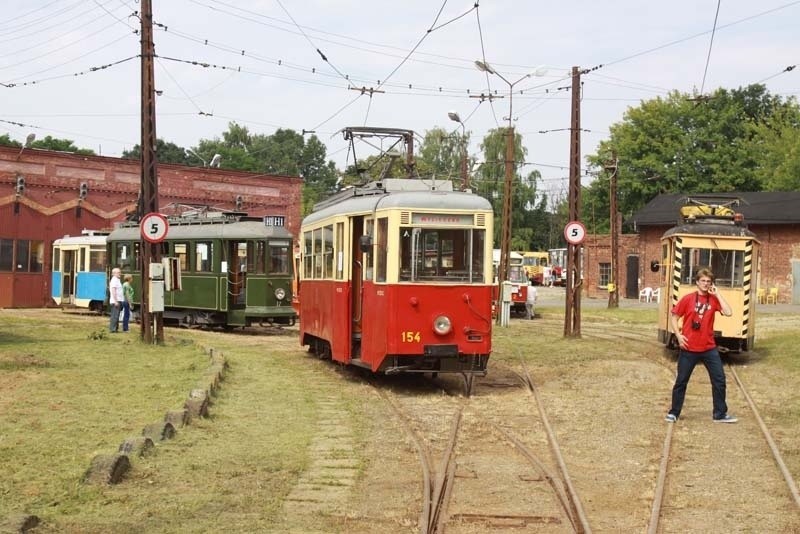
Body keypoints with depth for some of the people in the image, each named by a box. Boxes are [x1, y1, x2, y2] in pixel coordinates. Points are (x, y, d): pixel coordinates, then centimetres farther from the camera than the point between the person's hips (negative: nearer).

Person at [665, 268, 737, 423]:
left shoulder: (714, 299, 1)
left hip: (709, 349, 2)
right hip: (689, 349, -2)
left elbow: (728, 312, -14)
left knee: (719, 380, 3)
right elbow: (673, 317, 1)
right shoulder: (688, 299, -5)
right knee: (681, 381, 6)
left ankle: (720, 414, 15)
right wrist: (678, 335, -11)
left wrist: (717, 294, -11)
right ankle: (674, 413, 19)